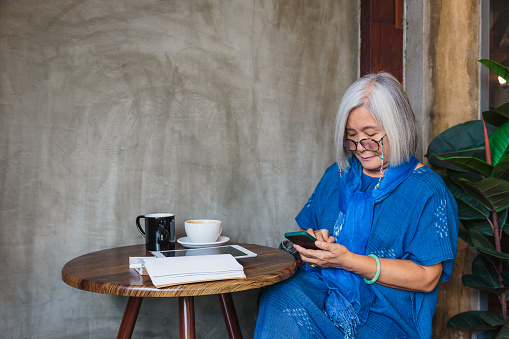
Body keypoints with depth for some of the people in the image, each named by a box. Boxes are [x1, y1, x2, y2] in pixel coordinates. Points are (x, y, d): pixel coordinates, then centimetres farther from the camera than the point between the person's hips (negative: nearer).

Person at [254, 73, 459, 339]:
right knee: (279, 295, -32)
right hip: (321, 287, 4)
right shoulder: (338, 174, 16)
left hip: (383, 312, -4)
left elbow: (426, 278, -7)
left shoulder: (427, 189, -1)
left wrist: (348, 260, -15)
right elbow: (305, 231, 23)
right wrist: (313, 241, -4)